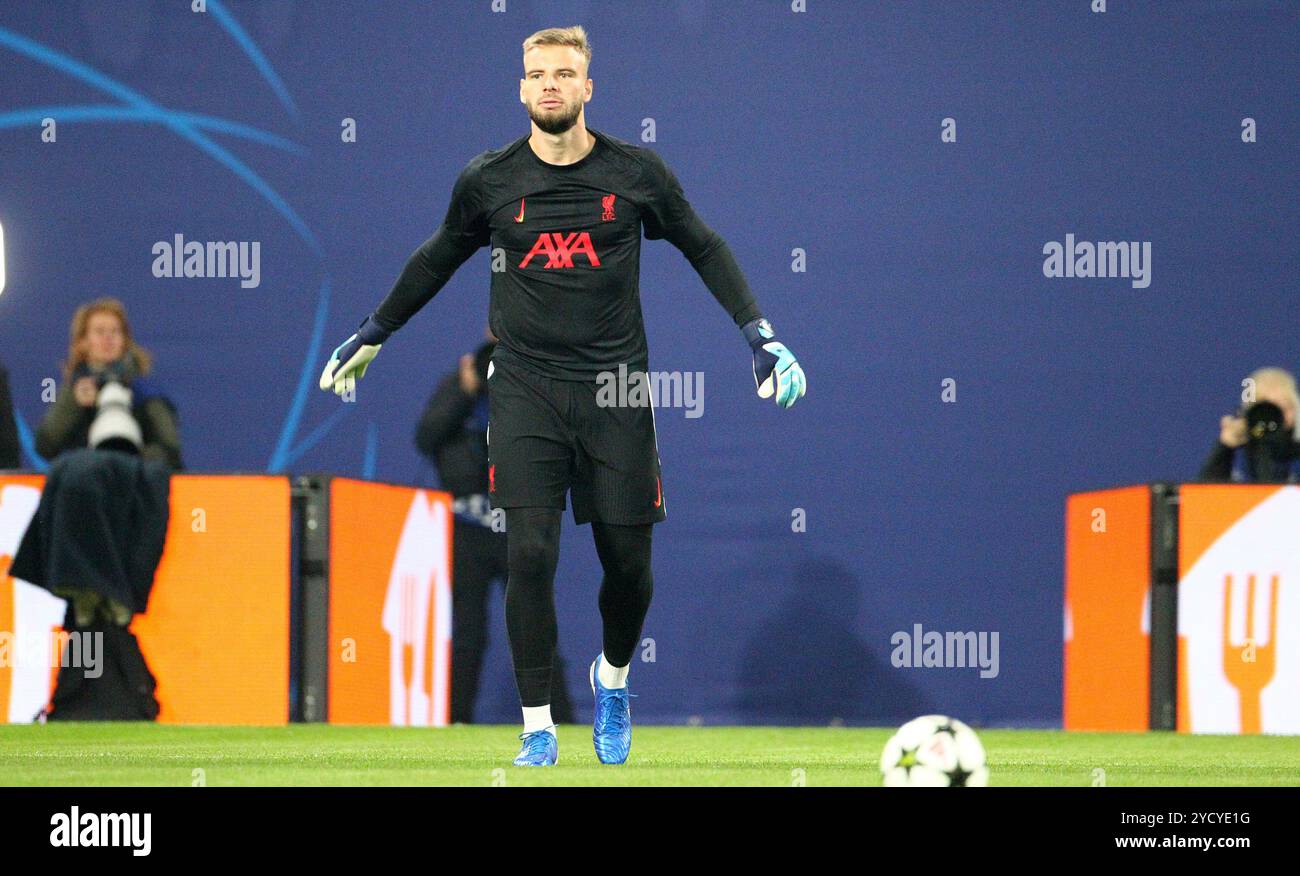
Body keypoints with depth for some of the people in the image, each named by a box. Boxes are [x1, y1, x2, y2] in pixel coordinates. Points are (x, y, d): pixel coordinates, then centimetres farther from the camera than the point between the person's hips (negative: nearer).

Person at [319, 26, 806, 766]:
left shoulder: (636, 173, 0)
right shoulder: (489, 180, 2)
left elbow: (705, 249, 13)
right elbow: (437, 261, 19)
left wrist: (761, 335, 6)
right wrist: (372, 337, 25)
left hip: (616, 388, 0)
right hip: (526, 391, 0)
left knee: (628, 563, 2)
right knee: (530, 555, -11)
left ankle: (614, 678, 33)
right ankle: (538, 730, -1)